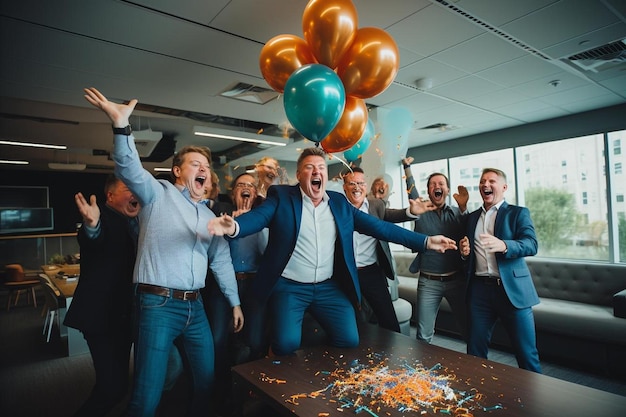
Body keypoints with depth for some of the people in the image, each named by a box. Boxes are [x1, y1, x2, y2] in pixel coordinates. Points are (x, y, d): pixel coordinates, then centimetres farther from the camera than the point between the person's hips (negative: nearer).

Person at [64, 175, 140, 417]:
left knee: (117, 383, 20)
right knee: (113, 386, -10)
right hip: (103, 315, -8)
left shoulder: (134, 222, 11)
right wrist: (91, 225, -59)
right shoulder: (103, 217, -13)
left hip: (124, 315, 8)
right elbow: (90, 240, -36)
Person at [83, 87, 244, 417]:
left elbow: (222, 262, 17)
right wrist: (121, 125, -34)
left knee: (206, 379, 14)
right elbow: (129, 169, -18)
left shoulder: (210, 217, 15)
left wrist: (234, 302, 17)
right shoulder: (158, 194, 1)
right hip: (158, 304, -6)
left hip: (195, 305, 6)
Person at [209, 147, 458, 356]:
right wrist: (234, 226, -44)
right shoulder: (281, 196, -3)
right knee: (287, 344, -14)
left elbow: (379, 226, 4)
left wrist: (425, 241, 0)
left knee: (350, 341, 0)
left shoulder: (340, 203, 6)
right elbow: (258, 216, -20)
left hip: (329, 288, 4)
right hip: (289, 287, -3)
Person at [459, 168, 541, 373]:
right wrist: (464, 251, -3)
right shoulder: (472, 217, 16)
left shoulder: (518, 213, 4)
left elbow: (531, 244, -13)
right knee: (475, 351, 8)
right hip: (479, 289, 4)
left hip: (512, 289, -3)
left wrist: (503, 245, -32)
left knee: (526, 353, 3)